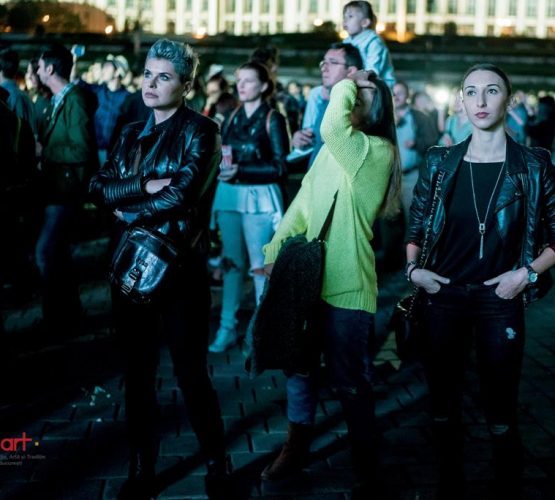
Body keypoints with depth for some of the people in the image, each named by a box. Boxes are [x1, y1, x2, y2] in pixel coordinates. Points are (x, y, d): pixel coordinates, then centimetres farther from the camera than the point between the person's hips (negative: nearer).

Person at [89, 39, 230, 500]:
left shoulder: (200, 130, -6)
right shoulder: (132, 133, 12)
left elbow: (184, 192, -20)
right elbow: (100, 187, 0)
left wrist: (129, 210, -10)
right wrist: (145, 186, -17)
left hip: (180, 266, -5)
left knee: (191, 372, 3)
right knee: (137, 370, 12)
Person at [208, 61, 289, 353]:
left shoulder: (273, 119, -4)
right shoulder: (231, 117, 12)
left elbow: (279, 168, -9)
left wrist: (240, 170, -18)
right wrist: (221, 168, -10)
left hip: (258, 198, -5)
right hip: (229, 195, 5)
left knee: (260, 265, -3)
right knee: (231, 262, 9)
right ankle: (227, 328, 16)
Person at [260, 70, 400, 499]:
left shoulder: (377, 151, -12)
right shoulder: (332, 151, 11)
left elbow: (330, 127, -31)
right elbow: (304, 199, 12)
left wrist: (345, 86, -13)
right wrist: (276, 248, 5)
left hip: (347, 283, -8)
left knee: (349, 381, 2)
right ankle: (297, 447, 36)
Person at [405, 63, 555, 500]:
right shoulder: (440, 162, 2)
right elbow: (416, 227, 11)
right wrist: (413, 269, -5)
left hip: (500, 303, -2)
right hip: (443, 299, 2)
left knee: (502, 417, 5)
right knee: (444, 409, 13)